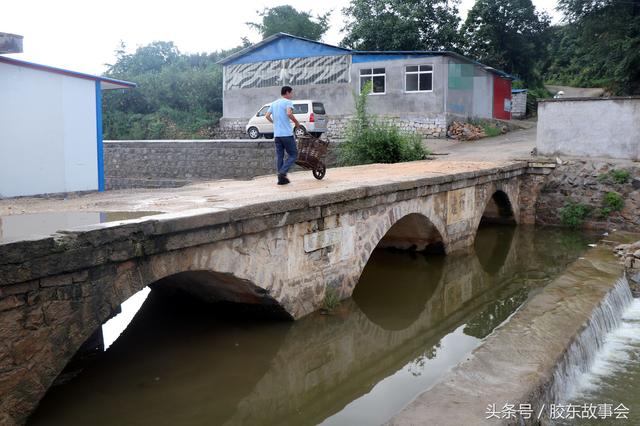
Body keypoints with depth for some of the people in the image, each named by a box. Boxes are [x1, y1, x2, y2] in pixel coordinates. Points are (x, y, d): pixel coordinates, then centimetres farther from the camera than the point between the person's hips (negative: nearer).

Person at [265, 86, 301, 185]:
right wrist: (296, 122, -8)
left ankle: (281, 178, 8)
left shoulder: (274, 103, 17)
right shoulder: (288, 102, -4)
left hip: (277, 134, 7)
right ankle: (282, 172, -13)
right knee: (293, 154, 1)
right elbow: (289, 113, -22)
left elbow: (267, 116, 12)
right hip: (287, 134, -7)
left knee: (279, 156, 8)